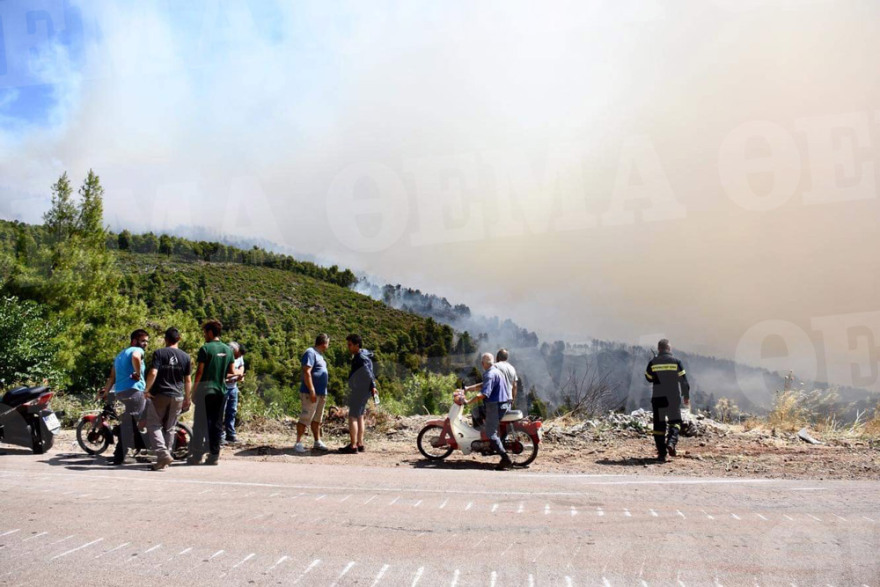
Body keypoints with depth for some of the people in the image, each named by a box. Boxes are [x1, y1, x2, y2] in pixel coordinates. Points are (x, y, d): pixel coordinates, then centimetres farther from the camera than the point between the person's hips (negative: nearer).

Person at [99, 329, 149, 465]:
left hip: (119, 392, 9)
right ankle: (120, 456, -8)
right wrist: (138, 373, -15)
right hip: (133, 390, -9)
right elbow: (135, 357, -27)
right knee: (129, 424, -6)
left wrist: (106, 392, 34)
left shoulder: (120, 355, 27)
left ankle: (120, 455, 22)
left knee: (126, 423, 18)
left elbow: (112, 377, 27)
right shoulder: (137, 350, -1)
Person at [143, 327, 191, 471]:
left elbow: (153, 373, -17)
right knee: (169, 428, 12)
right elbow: (188, 380, 6)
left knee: (154, 425, 2)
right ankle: (165, 459, 15)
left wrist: (147, 390, -6)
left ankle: (163, 454, -16)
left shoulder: (159, 353, -5)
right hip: (177, 397, 3)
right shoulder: (185, 357, 5)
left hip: (159, 394, -3)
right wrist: (187, 397, 15)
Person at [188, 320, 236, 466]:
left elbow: (200, 371, -10)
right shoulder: (228, 350, 8)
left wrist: (194, 388, -1)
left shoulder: (205, 348, -8)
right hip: (222, 390, 5)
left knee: (200, 423, 2)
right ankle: (214, 455, 8)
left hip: (206, 389, -5)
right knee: (217, 423, 8)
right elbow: (231, 373, 10)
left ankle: (197, 455, 3)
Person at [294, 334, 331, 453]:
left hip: (321, 393, 10)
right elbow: (307, 373, -20)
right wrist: (312, 391, -23)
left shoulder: (319, 354, 18)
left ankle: (317, 442, 18)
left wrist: (323, 393, 23)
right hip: (311, 393, -10)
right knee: (306, 418, -10)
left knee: (317, 419, 13)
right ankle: (298, 443, -8)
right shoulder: (310, 353, -12)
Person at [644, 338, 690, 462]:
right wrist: (686, 396, 8)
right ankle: (671, 442, -11)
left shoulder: (653, 363, -2)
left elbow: (648, 378, 9)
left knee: (659, 425, 6)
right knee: (675, 421, 15)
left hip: (658, 397, 1)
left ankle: (661, 454, 2)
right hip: (674, 398, -1)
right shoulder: (676, 362, -4)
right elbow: (683, 380, -2)